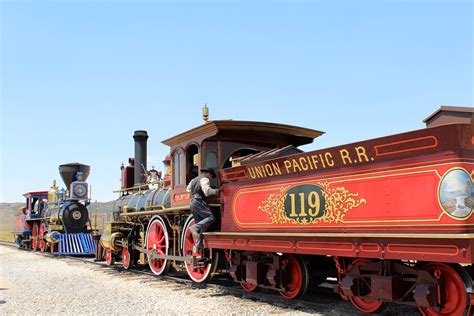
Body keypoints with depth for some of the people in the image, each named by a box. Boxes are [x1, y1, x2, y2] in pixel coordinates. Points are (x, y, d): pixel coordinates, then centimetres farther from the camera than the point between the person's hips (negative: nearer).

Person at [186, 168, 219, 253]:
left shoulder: (194, 180, 26)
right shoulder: (204, 179, -2)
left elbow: (188, 190, 32)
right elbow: (207, 190, -17)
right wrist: (215, 191, -4)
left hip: (191, 202, 9)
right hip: (199, 201, -9)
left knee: (199, 225, 8)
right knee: (211, 218, -18)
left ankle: (197, 246, 3)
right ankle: (195, 228, -34)